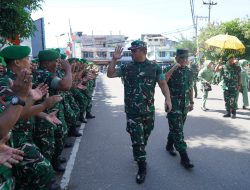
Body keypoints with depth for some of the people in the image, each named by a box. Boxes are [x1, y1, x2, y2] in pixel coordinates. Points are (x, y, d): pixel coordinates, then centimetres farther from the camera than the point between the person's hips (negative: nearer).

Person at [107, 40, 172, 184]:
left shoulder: (154, 68, 0)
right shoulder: (126, 68, 3)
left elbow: (163, 84, -2)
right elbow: (110, 74, 3)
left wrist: (168, 99, -16)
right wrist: (114, 59, -9)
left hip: (149, 110, 1)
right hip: (132, 111, -1)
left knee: (144, 137, 17)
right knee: (137, 139, 1)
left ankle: (138, 155, 46)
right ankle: (142, 168, 14)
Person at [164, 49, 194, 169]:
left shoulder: (189, 71, 9)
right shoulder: (170, 70, -8)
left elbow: (190, 88, 18)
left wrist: (191, 102, 18)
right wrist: (173, 69, -28)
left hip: (185, 105, 6)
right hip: (173, 105, -6)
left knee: (177, 128, 17)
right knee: (177, 130, -7)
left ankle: (169, 146, 38)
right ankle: (184, 157, -4)